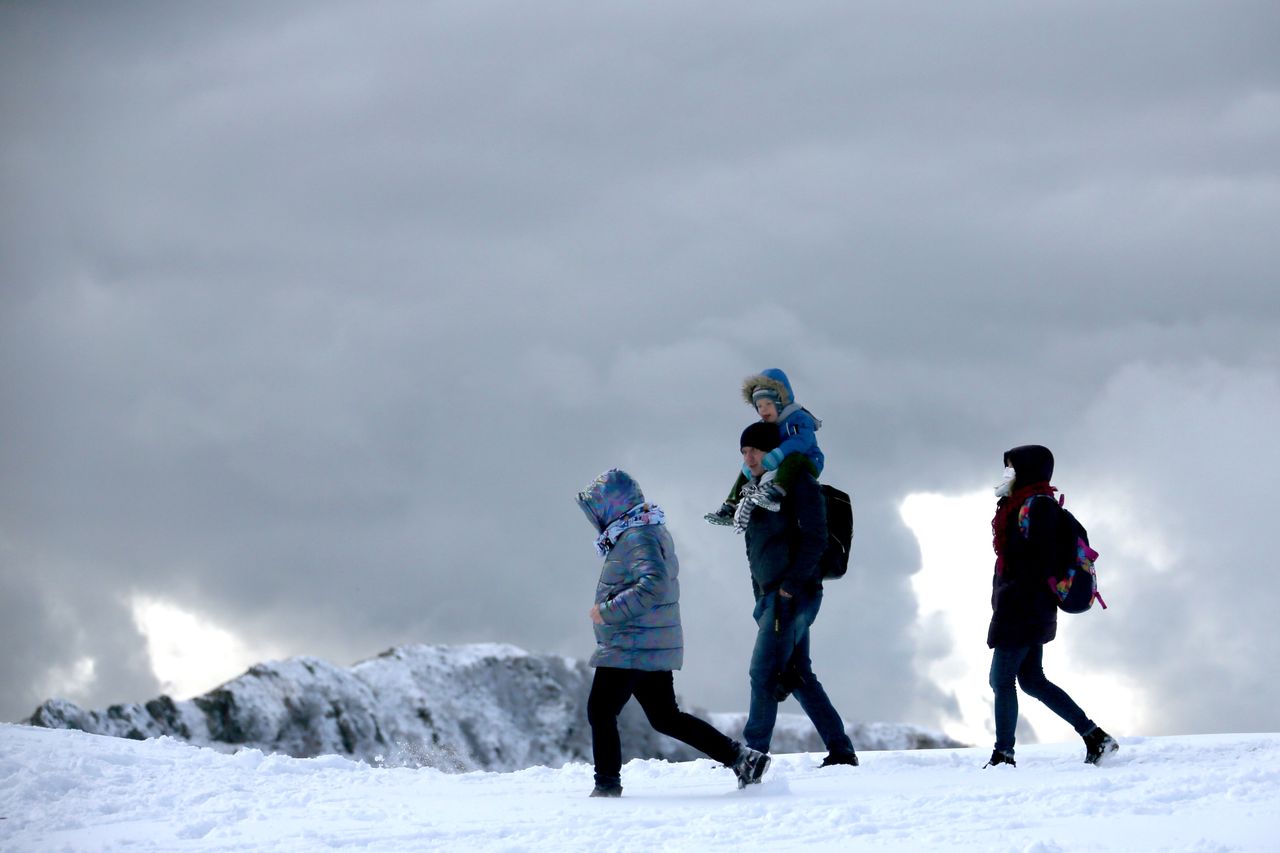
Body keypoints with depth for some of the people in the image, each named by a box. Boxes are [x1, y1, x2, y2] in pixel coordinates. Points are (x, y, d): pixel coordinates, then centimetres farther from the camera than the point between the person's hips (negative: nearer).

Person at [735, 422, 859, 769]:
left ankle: (753, 753, -10)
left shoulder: (798, 484, -6)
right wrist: (761, 600, 18)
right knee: (799, 676, 9)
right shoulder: (754, 491, 18)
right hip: (772, 597, 9)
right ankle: (840, 751, 13)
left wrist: (792, 583, -19)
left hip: (794, 594, -9)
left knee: (763, 672, -12)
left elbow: (814, 538, -14)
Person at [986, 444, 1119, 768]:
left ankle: (1003, 754, 0)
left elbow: (1038, 559, -21)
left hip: (1022, 608, -10)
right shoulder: (1023, 504, 18)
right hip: (1030, 611, 10)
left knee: (1001, 679, -5)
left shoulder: (1036, 505, -13)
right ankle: (1094, 736, 12)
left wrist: (1010, 596, -24)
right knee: (1032, 680, 12)